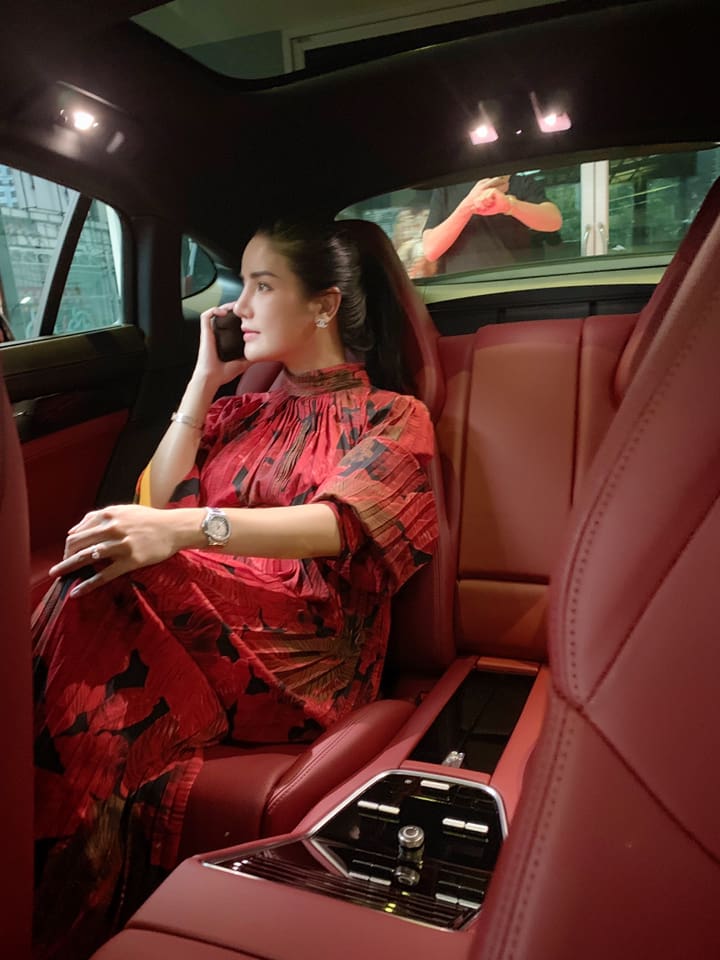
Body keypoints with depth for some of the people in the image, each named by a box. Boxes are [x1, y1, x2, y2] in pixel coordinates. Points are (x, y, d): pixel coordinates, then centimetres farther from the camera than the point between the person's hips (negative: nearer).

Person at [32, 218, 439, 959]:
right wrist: (205, 379, 10)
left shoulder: (391, 417, 7)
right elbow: (158, 502, 12)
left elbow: (338, 525, -15)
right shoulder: (244, 411, 25)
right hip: (206, 629, 5)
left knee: (109, 587, -29)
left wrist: (189, 528, -31)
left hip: (305, 657, -4)